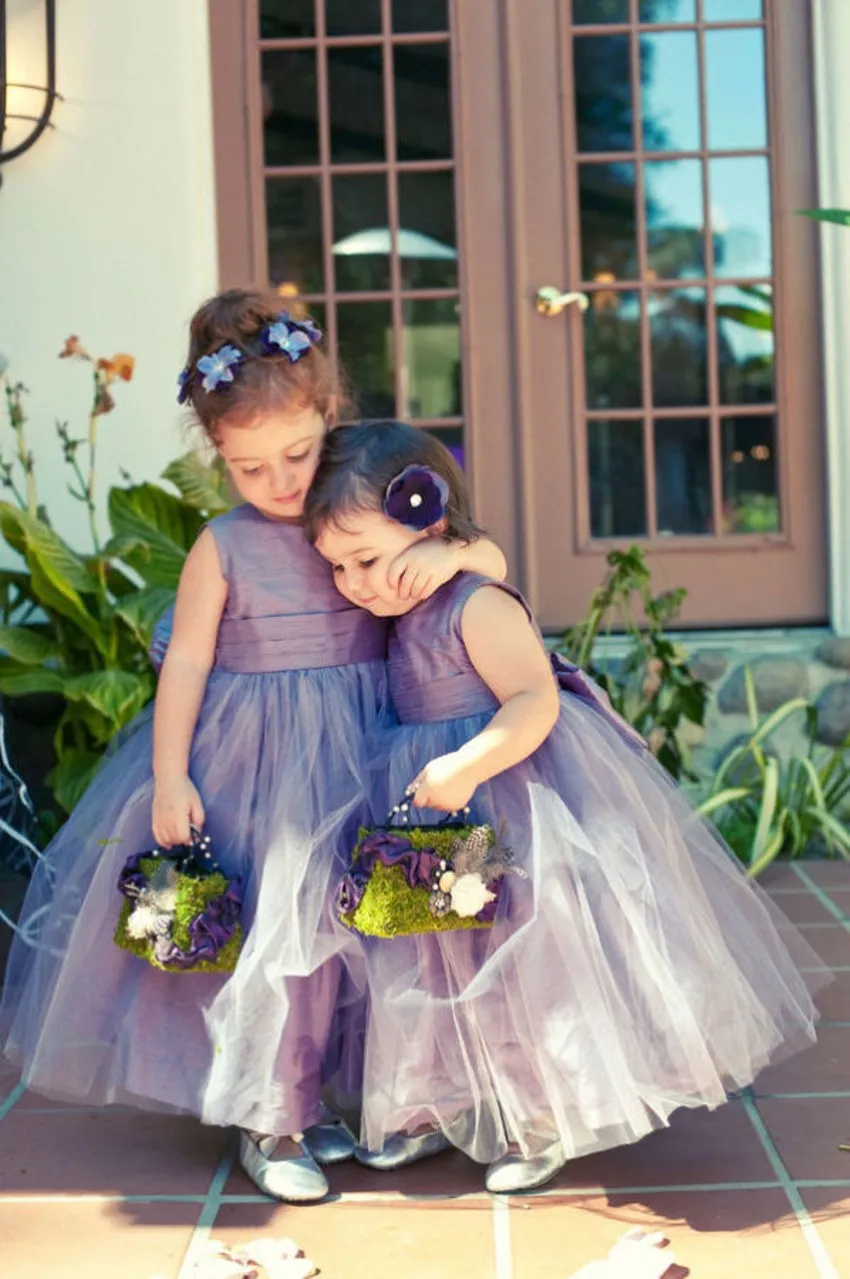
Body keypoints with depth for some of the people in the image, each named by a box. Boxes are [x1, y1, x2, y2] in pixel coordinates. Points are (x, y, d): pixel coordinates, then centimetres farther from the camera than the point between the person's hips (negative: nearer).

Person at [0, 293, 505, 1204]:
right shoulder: (223, 548, -7)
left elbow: (494, 565, 1)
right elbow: (186, 663, -4)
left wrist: (453, 552, -21)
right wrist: (170, 779, -8)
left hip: (362, 756, 3)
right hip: (255, 768, -3)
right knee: (273, 931, 2)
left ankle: (333, 1092, 30)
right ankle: (268, 1119, 18)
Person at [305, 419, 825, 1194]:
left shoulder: (477, 606, -20)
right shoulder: (401, 617, 6)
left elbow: (535, 701, -28)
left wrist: (465, 768, -36)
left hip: (516, 804, -9)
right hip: (441, 828, 9)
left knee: (526, 953, -1)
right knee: (439, 956, 16)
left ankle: (548, 1118, 14)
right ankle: (439, 1106, 30)